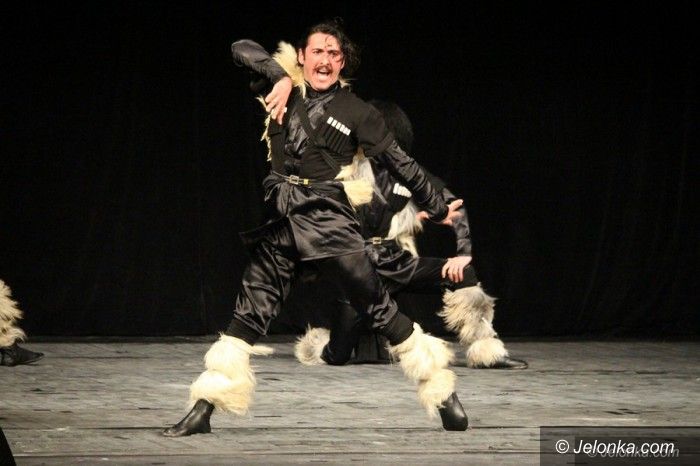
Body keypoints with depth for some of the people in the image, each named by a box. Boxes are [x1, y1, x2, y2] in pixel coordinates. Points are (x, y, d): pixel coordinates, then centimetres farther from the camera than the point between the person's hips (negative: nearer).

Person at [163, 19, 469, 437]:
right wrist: (280, 75, -10)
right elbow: (242, 49, 6)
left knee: (378, 306, -2)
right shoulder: (288, 87, 10)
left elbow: (400, 162, 9)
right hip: (280, 219, 3)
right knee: (249, 315, 2)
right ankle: (204, 410, 2)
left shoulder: (356, 112, 4)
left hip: (329, 217, -2)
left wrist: (438, 208, 15)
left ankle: (442, 391, 6)